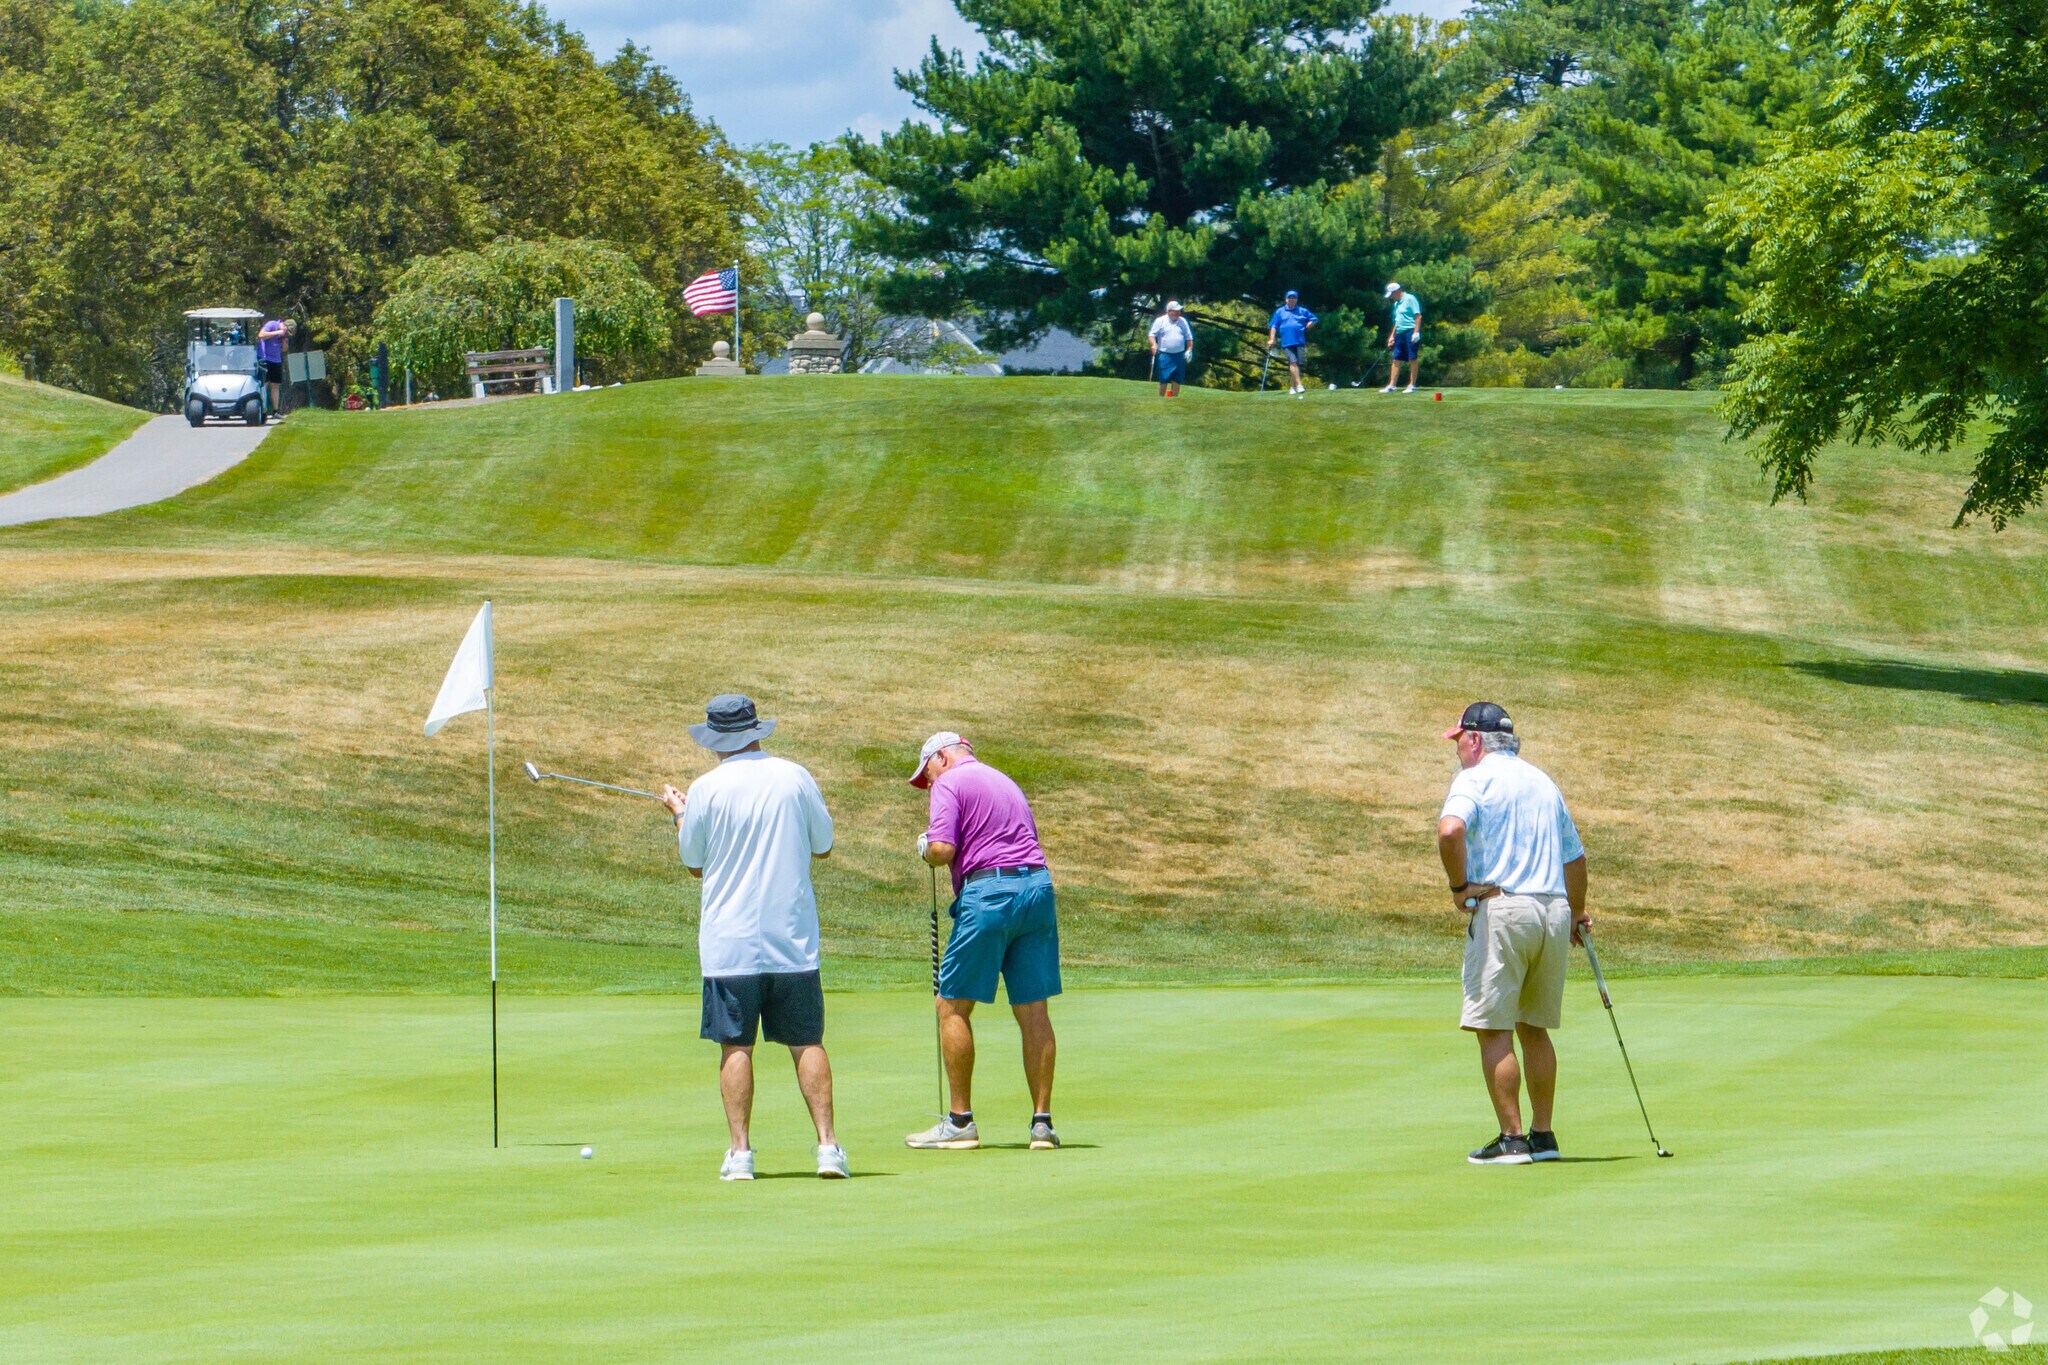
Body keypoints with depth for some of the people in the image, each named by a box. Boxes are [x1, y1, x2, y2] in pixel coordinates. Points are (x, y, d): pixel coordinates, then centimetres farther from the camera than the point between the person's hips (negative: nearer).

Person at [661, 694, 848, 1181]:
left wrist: (679, 813, 24)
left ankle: (740, 1151, -3)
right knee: (807, 1043, 5)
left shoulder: (705, 790, -5)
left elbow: (694, 864, 8)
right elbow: (823, 846, 12)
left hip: (729, 944, -2)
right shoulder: (795, 777, 1)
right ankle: (827, 1144, -2)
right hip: (793, 939, 2)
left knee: (735, 1046, 2)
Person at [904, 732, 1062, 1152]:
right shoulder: (1005, 782, 25)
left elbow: (942, 849, -11)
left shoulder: (949, 783, 0)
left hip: (988, 891, -7)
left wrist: (924, 848, 9)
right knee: (1033, 1010, 5)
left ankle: (960, 1121, 2)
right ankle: (1042, 1121, 1)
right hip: (1038, 885, 7)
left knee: (952, 1005, 3)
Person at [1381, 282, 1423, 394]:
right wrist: (1392, 336, 22)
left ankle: (1412, 385, -2)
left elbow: (1418, 316, -13)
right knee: (1396, 360, 5)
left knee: (1412, 359, -5)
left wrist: (1416, 332, -19)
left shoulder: (1410, 299, -7)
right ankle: (1391, 386, 6)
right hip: (1400, 333, 9)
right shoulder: (1397, 304, 20)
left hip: (1410, 331, -9)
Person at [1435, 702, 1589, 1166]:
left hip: (1501, 908, -7)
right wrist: (1576, 914, 39)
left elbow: (1450, 830, -24)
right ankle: (1543, 1135, 14)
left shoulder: (1476, 779, -3)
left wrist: (1460, 887, -10)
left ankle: (1512, 1139, -8)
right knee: (1534, 1028, 15)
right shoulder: (1543, 782, 19)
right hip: (1553, 910, 7)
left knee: (1494, 1029, -4)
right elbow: (1574, 854, 25)